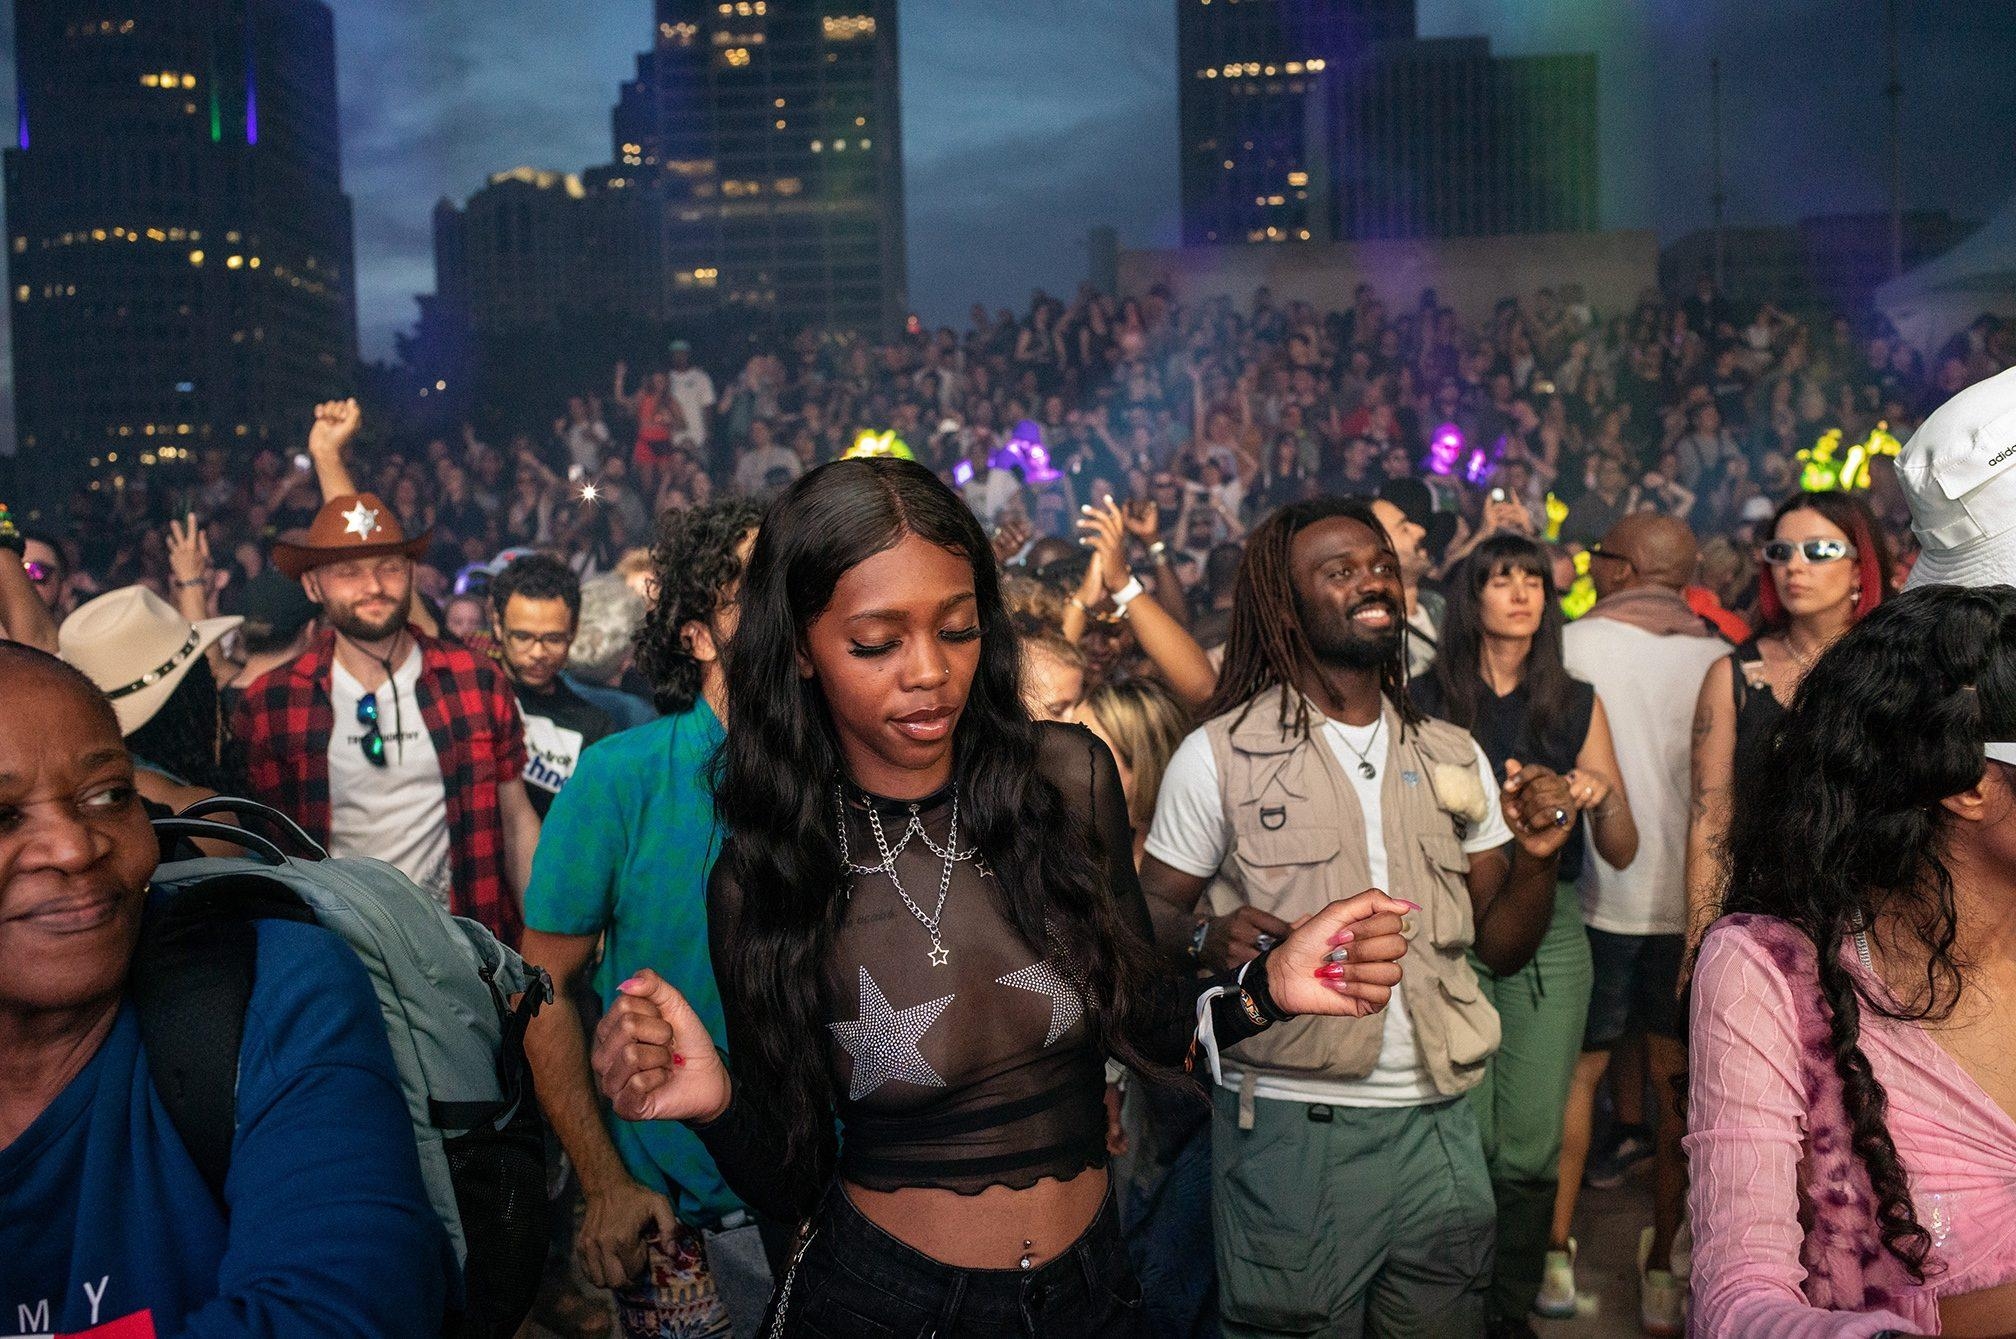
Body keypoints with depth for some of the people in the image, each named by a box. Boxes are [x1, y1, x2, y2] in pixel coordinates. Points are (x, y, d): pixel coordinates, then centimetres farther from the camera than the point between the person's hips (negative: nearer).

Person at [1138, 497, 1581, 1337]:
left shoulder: (1455, 757, 9)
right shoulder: (1220, 754, -5)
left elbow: (1501, 949, 10)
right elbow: (1152, 913, -1)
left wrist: (1537, 858, -9)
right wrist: (1207, 937, -22)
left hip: (1440, 1123, 4)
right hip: (1290, 1129, -4)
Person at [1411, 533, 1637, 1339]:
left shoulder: (1579, 704, 9)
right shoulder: (1427, 701, 3)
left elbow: (1622, 855, 9)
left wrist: (1603, 798, -12)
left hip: (1551, 931, 2)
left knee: (1531, 1145, 1)